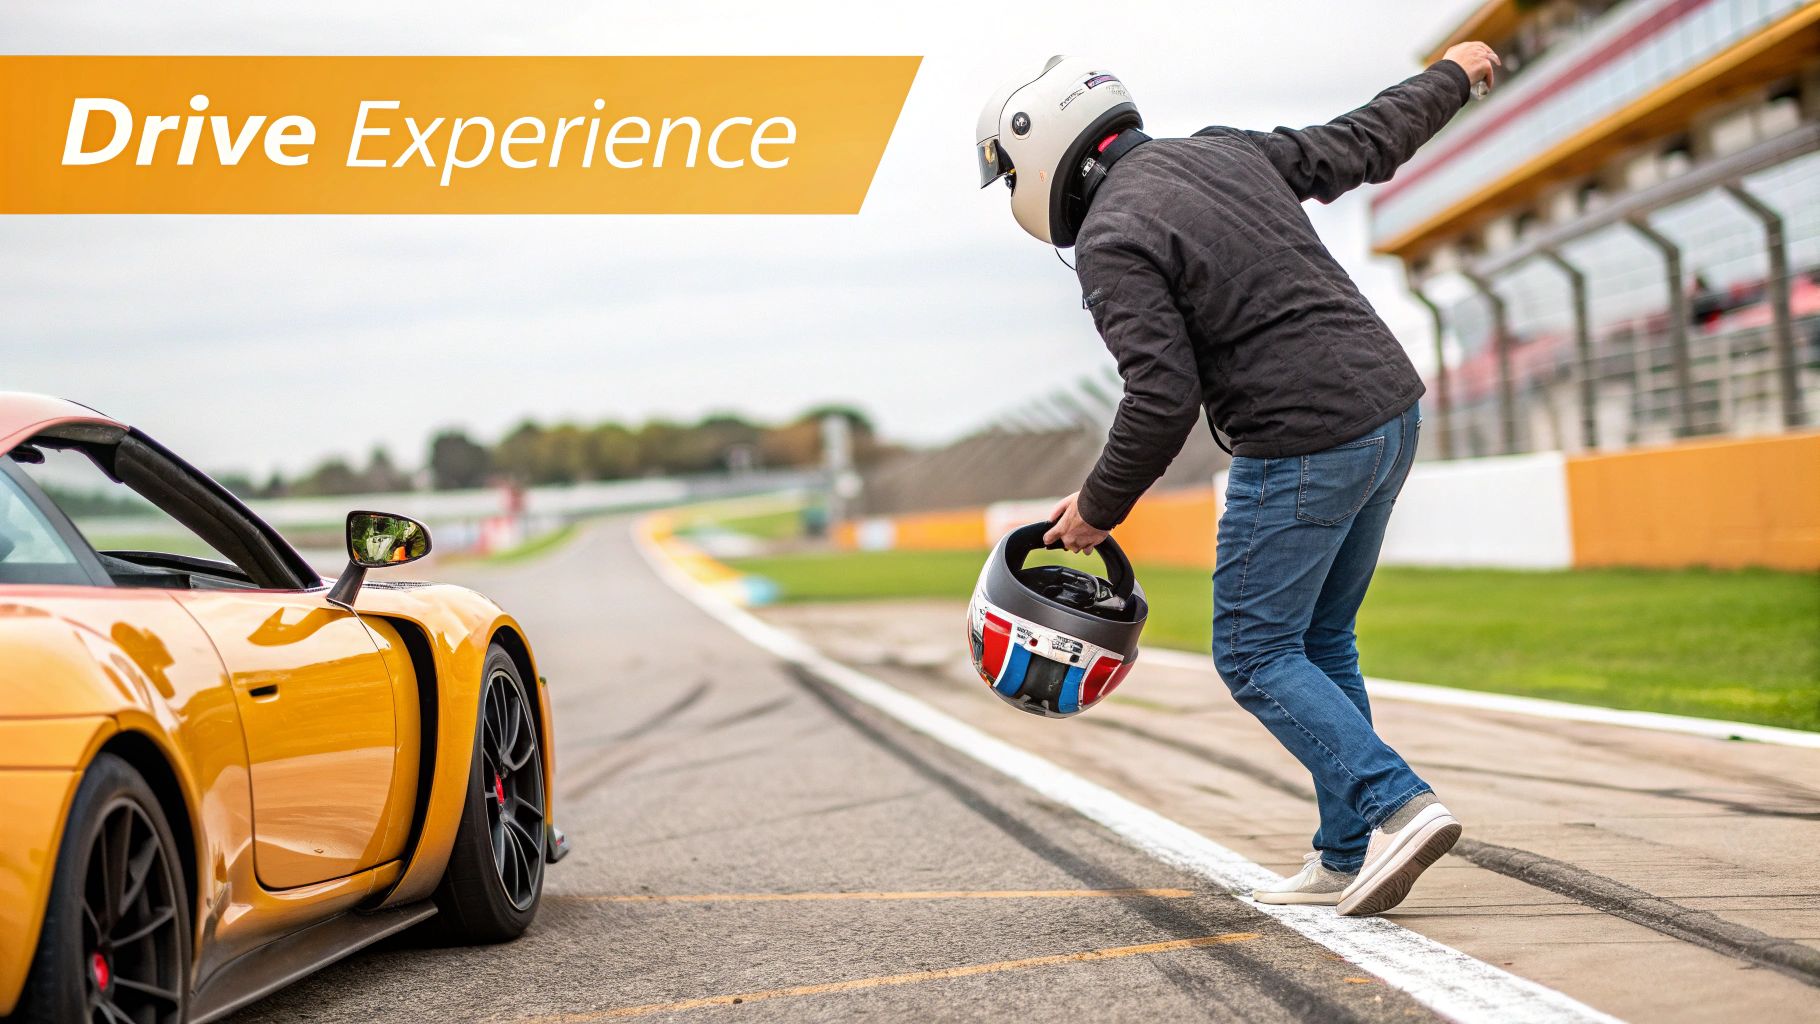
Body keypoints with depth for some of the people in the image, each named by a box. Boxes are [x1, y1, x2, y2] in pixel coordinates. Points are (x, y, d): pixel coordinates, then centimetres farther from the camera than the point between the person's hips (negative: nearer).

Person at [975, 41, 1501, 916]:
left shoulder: (1110, 243, -11)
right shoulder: (1224, 152, 12)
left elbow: (1163, 399, -18)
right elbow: (1363, 143, 22)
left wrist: (1099, 506, -4)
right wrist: (1449, 77, 40)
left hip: (1303, 446, -9)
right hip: (1389, 410, 9)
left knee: (1255, 655, 4)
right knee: (1321, 640, 17)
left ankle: (1396, 807, -11)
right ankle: (1349, 859, 19)